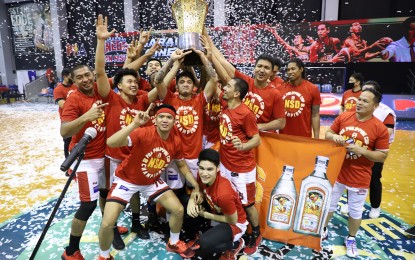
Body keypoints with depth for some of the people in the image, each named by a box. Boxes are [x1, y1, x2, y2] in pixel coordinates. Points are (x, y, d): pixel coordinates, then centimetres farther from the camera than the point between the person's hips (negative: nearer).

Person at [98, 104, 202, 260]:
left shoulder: (176, 142, -12)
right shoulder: (143, 134, -30)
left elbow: (182, 165, 6)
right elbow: (110, 143, -44)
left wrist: (196, 187, 2)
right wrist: (135, 124, -52)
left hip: (152, 181, 5)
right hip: (127, 180, -4)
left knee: (178, 210, 1)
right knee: (107, 224, -13)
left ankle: (173, 243, 31)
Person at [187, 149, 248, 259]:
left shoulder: (223, 194, -38)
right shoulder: (202, 176, -19)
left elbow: (232, 221, -22)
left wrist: (205, 215, -16)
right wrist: (192, 200, -20)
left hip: (235, 223, -7)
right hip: (217, 211, 7)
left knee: (201, 247, -26)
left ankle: (235, 244, 2)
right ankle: (200, 234, 13)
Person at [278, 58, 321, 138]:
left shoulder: (313, 89, -5)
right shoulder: (280, 88, -1)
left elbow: (315, 115, -3)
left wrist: (316, 138, -6)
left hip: (304, 138, -2)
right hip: (283, 137, 2)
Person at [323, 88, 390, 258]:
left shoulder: (380, 128, -13)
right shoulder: (343, 117, -6)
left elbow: (383, 156, -9)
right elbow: (327, 134, 4)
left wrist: (362, 151, -24)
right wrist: (334, 136, -19)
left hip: (360, 178, -2)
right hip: (336, 172, 2)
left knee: (356, 211, 16)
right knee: (328, 204, 18)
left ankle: (351, 239, 40)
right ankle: (323, 230, 41)